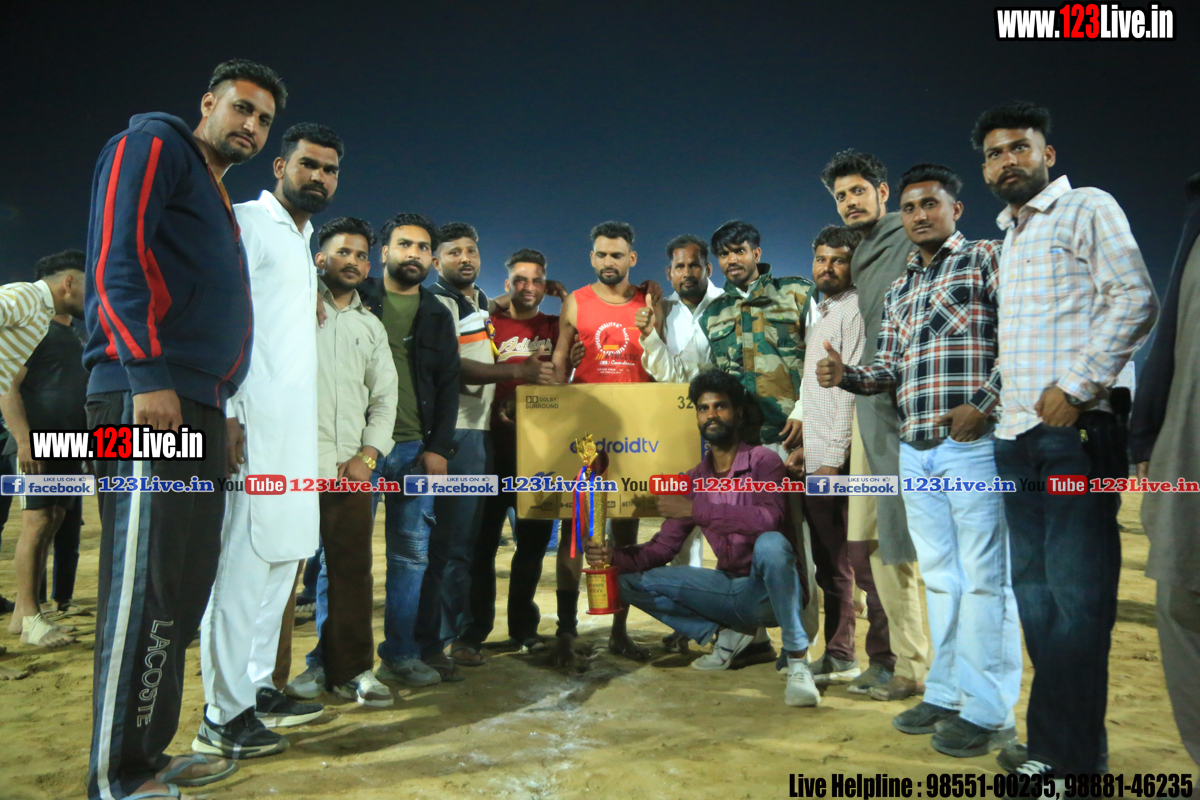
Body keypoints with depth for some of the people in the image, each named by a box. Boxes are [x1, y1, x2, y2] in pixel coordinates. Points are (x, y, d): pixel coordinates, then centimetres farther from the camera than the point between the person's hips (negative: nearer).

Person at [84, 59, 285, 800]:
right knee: (147, 587, -9)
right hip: (147, 398, -9)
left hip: (196, 407, 9)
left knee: (185, 585, 10)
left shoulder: (219, 202, 28)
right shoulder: (154, 144, 3)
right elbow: (117, 258, -10)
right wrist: (148, 375, -19)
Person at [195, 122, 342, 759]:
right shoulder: (246, 223, -2)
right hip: (250, 423, -9)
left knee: (280, 560, 12)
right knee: (242, 565, -8)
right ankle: (223, 717, 1)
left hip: (293, 432, 10)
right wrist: (224, 412, -20)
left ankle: (257, 689, 23)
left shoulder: (301, 245, 25)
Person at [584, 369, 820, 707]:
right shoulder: (694, 480, 5)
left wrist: (695, 509, -28)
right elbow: (663, 546, 4)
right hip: (731, 588, 6)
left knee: (770, 543, -38)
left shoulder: (763, 460, -10)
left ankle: (798, 661, -22)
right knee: (632, 580, -3)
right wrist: (614, 556, -14)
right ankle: (726, 635, 7)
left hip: (772, 591, -5)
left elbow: (770, 517, -30)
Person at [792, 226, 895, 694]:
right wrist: (808, 447, 15)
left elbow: (852, 388, -15)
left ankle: (885, 663, 6)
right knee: (830, 567, 13)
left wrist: (834, 457, -17)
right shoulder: (823, 315, 21)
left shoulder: (854, 311, -8)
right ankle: (838, 657, 22)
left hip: (845, 463, -9)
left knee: (864, 564, -4)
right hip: (818, 463, 9)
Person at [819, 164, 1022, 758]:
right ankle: (946, 693, 23)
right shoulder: (898, 293, 21)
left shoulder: (986, 259, 3)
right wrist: (847, 376, -3)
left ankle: (989, 711, 7)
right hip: (915, 450, 7)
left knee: (983, 576, -2)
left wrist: (983, 402, -17)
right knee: (940, 575, 12)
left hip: (971, 443, -6)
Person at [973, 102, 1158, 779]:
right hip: (1018, 437, 8)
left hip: (1075, 432, -8)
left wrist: (1075, 387, -17)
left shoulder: (1087, 210, 1)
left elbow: (1136, 301, -11)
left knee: (1076, 594, -4)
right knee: (1036, 590, 11)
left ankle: (1068, 758, 6)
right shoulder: (1010, 236, 22)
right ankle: (1056, 740, 23)